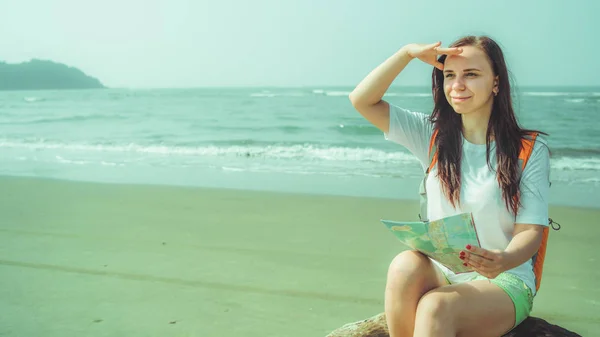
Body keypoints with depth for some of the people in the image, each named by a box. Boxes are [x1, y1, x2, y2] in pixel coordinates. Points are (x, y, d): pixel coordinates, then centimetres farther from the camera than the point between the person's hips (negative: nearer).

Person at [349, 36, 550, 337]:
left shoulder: (530, 150, -3)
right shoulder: (433, 136, 5)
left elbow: (529, 231, -8)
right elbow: (362, 101, 0)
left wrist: (505, 260, -31)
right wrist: (408, 53, -9)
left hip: (503, 283, -3)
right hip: (440, 275, 3)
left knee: (435, 307, -34)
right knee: (405, 265, -32)